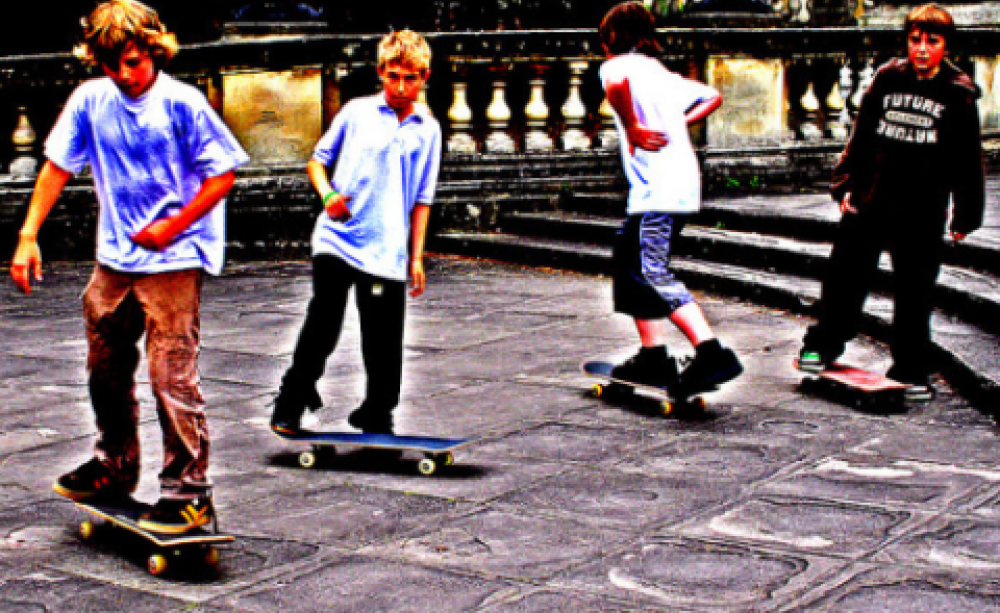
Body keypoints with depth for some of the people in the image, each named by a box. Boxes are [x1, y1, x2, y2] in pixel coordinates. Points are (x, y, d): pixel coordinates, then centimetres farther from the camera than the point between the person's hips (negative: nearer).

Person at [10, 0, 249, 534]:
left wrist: (172, 227, -11)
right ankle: (115, 466, 35)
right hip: (115, 257, 6)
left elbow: (222, 174, -7)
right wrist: (28, 235, 1)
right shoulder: (91, 99, 3)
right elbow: (57, 167, 7)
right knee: (105, 368, 16)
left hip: (175, 257, -6)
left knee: (172, 374, -9)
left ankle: (188, 490, -1)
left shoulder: (181, 103, -10)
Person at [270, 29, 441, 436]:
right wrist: (327, 194, -7)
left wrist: (417, 256, 8)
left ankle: (376, 417, 21)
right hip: (337, 239, -1)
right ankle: (289, 407, 12)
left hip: (387, 251, 2)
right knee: (321, 328, -4)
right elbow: (317, 159, 13)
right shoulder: (356, 112, 5)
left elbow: (421, 200, 12)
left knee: (384, 344, 3)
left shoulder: (428, 130, 9)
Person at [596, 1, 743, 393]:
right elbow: (713, 96, 31)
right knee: (631, 259, 19)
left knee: (654, 275, -13)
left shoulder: (617, 65, -1)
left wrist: (632, 128, -14)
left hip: (657, 188, -9)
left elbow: (616, 84, -26)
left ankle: (713, 354, -25)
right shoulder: (663, 73, 24)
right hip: (683, 181, 9)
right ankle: (654, 357, 19)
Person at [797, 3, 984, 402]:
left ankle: (910, 371, 17)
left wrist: (965, 216, 2)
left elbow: (968, 160, 3)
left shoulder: (959, 94, -1)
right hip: (871, 201, 2)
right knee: (845, 275, 8)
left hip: (922, 213, -2)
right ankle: (824, 345, 27)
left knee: (914, 293, 5)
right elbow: (861, 135, 12)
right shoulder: (888, 79, 4)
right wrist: (846, 183, 8)